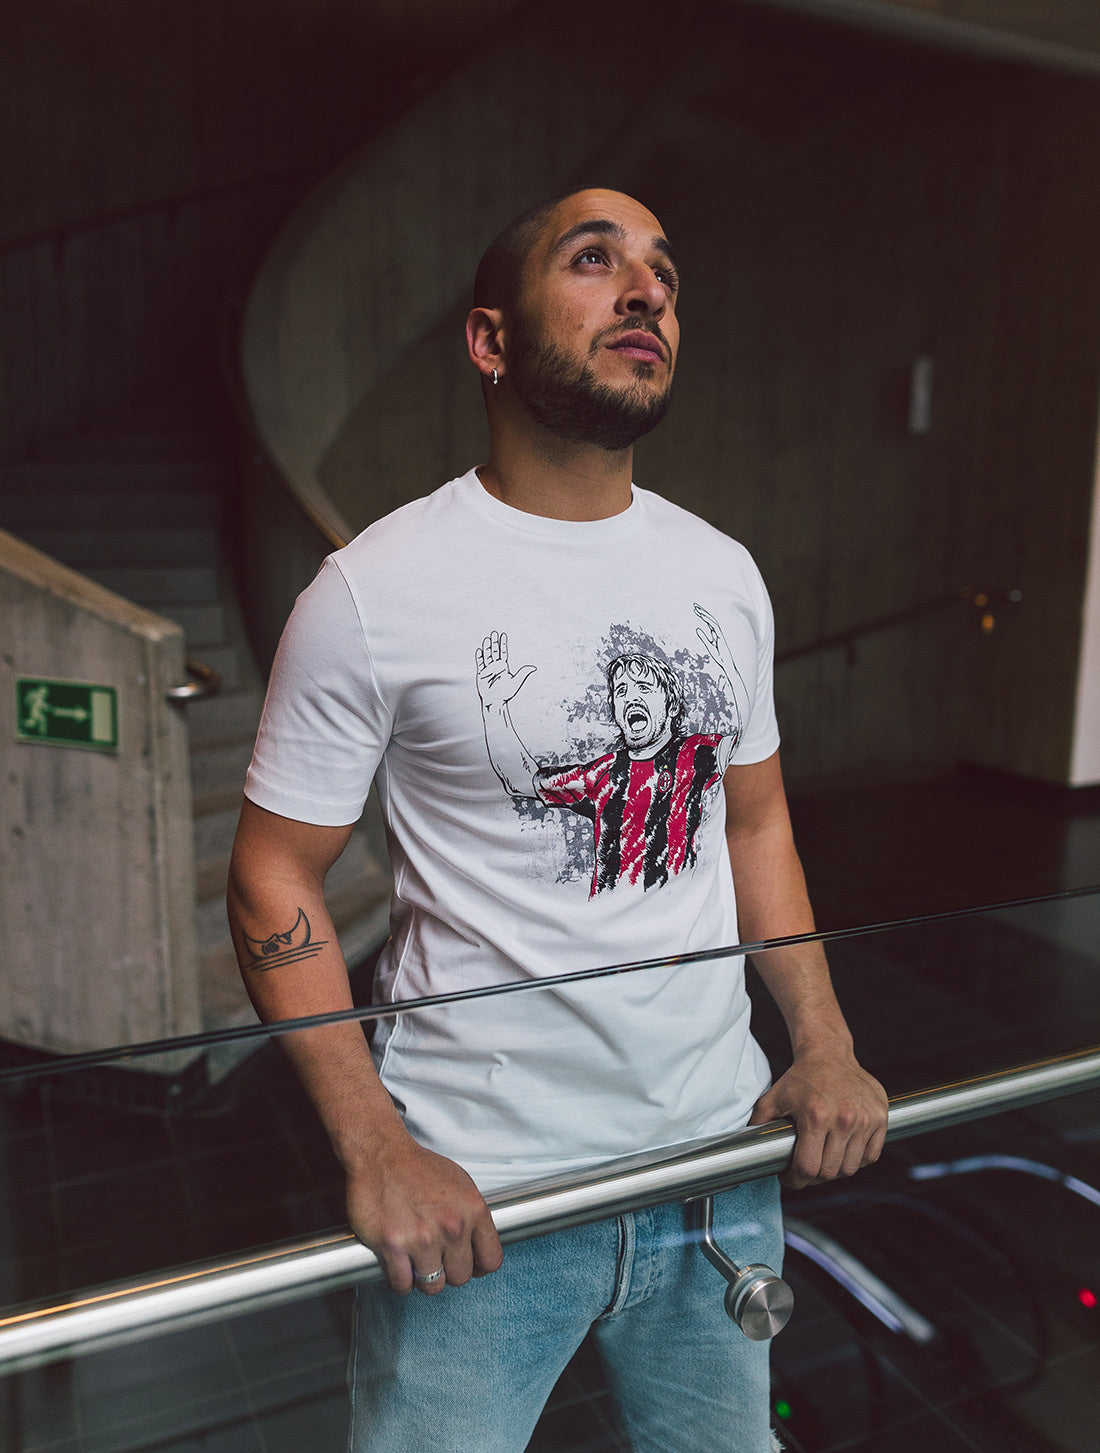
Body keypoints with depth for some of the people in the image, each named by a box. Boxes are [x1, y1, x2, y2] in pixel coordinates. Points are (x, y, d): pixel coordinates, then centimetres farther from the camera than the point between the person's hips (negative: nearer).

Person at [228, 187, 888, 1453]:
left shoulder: (722, 573, 3)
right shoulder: (378, 589, -14)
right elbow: (275, 877, -10)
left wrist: (825, 1042, 1)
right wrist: (374, 1152, -17)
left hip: (722, 1147, 6)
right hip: (479, 1191, -5)